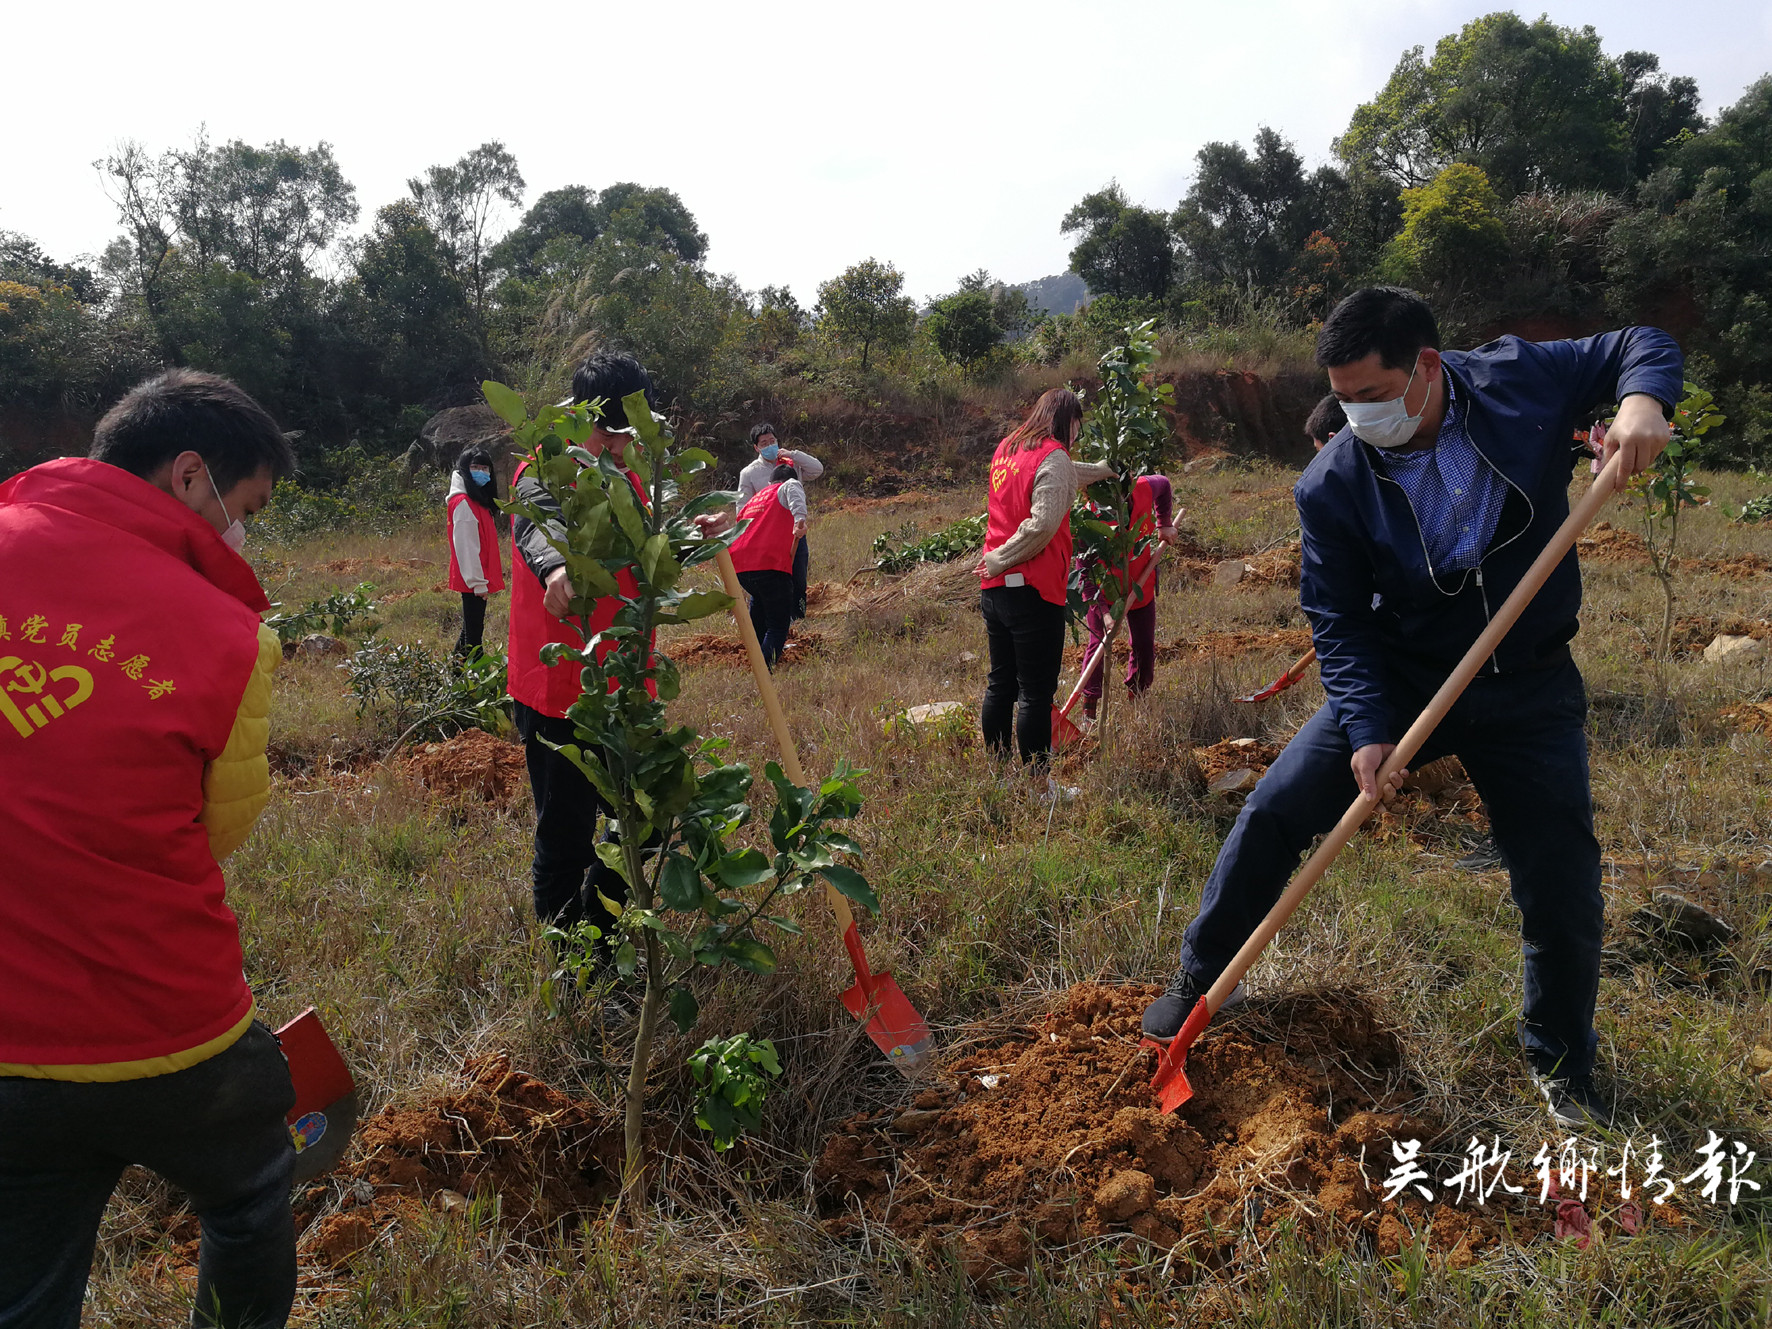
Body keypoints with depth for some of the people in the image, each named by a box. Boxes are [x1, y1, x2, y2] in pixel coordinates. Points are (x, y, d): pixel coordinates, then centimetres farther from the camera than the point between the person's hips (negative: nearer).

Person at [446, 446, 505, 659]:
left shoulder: (478, 500, 17)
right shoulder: (463, 503, -15)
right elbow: (465, 546, -19)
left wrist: (494, 571, 20)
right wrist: (478, 582, -21)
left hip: (479, 579, 10)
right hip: (474, 579, -10)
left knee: (472, 628, 17)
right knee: (473, 632, -7)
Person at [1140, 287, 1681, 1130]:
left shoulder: (1521, 379, -14)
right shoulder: (1333, 485, -16)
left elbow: (1640, 347, 2)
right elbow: (1340, 622, -12)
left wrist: (1642, 401, -22)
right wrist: (1366, 731, -24)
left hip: (1530, 689, 0)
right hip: (1398, 678, 0)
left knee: (1563, 887, 4)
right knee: (1276, 811, -8)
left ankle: (1561, 1064, 31)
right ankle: (1200, 980, 14)